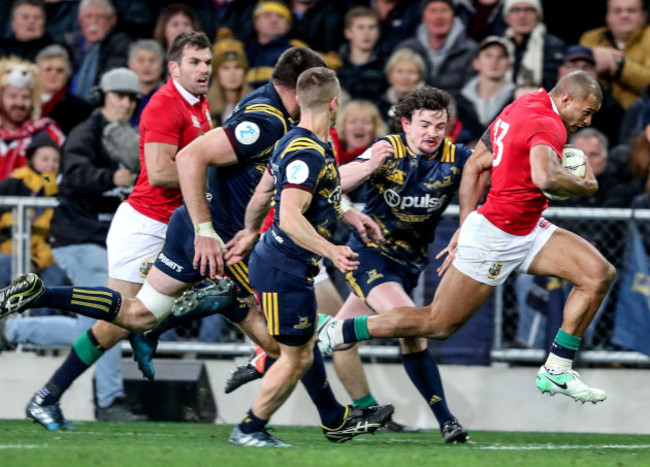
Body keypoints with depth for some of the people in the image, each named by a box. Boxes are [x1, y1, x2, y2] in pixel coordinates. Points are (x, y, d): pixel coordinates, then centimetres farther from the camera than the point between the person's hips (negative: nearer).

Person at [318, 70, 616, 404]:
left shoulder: (520, 107, 11)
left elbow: (474, 166, 15)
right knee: (438, 323, -4)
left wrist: (466, 226, 16)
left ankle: (557, 371, 6)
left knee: (600, 274, 1)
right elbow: (544, 177, -39)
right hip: (495, 237, -10)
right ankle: (337, 333, 8)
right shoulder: (548, 124, -19)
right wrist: (585, 186, -19)